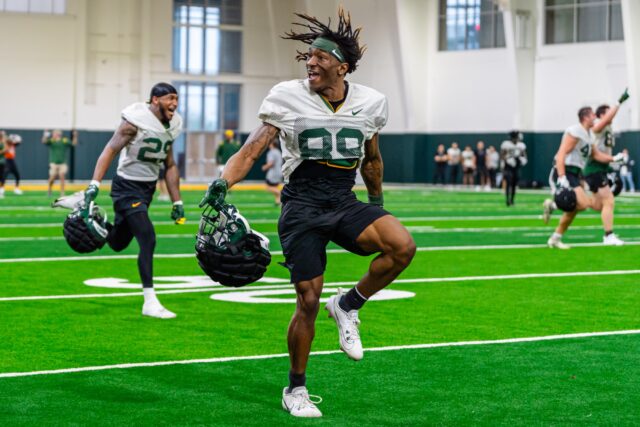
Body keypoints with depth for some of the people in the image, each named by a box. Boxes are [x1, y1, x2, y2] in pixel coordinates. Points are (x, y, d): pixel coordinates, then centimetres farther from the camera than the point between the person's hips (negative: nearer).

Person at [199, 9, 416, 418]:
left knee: (403, 246, -24)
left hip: (344, 202, 3)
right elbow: (253, 149, -7)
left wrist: (377, 201, 30)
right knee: (309, 300, -5)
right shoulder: (288, 97, -4)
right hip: (302, 204, -3)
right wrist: (222, 183, -23)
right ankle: (296, 389, 16)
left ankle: (347, 305, 2)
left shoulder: (370, 102, 5)